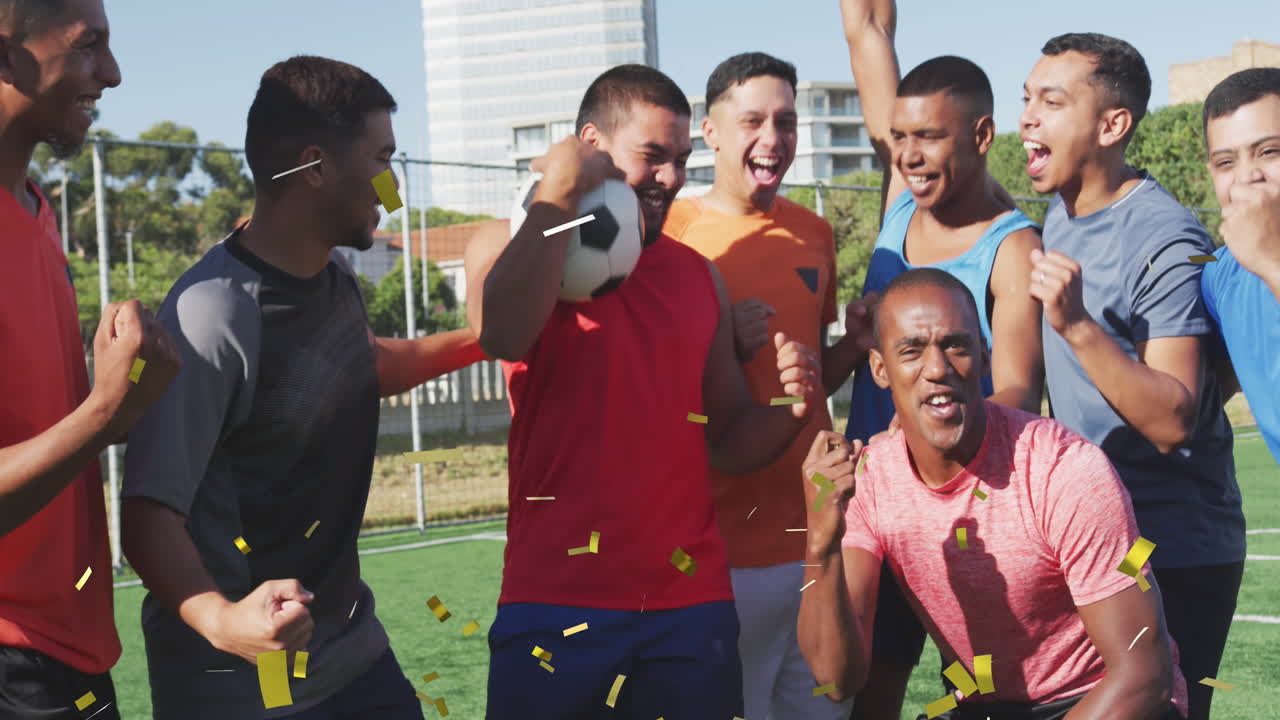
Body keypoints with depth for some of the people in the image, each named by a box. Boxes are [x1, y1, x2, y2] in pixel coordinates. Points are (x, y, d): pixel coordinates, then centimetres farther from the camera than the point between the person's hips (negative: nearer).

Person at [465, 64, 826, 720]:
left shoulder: (698, 276, 14)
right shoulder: (514, 250, 3)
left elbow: (727, 443, 16)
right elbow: (502, 334, -21)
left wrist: (791, 408, -5)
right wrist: (558, 190, -12)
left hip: (692, 605, 3)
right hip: (556, 601, -3)